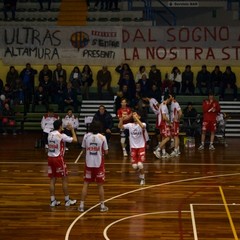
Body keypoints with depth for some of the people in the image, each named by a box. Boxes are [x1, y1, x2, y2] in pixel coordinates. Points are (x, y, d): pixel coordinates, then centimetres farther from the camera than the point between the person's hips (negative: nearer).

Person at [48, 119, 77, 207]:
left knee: (52, 179, 9)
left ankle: (53, 201, 11)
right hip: (58, 158, -6)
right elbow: (75, 140, -11)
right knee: (64, 179, 5)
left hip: (50, 157, 7)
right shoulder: (61, 135, -14)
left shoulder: (50, 134, 6)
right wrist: (72, 129, 1)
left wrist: (61, 131, 25)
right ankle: (67, 200, 11)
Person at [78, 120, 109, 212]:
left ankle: (81, 205, 10)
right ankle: (102, 205, 13)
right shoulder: (102, 137, -10)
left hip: (88, 163, 1)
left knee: (85, 184, 10)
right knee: (100, 185, 9)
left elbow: (84, 150, 5)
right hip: (99, 164, -1)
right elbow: (106, 152, -4)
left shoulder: (86, 136, -5)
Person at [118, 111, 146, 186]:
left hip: (141, 147, -3)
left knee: (140, 164, -15)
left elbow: (142, 126, -33)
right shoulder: (130, 125, 2)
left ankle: (142, 179, 9)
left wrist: (136, 118, -36)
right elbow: (120, 127, -10)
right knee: (134, 166, -2)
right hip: (133, 147, 3)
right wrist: (121, 120, -28)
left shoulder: (143, 124, -8)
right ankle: (140, 171, 32)